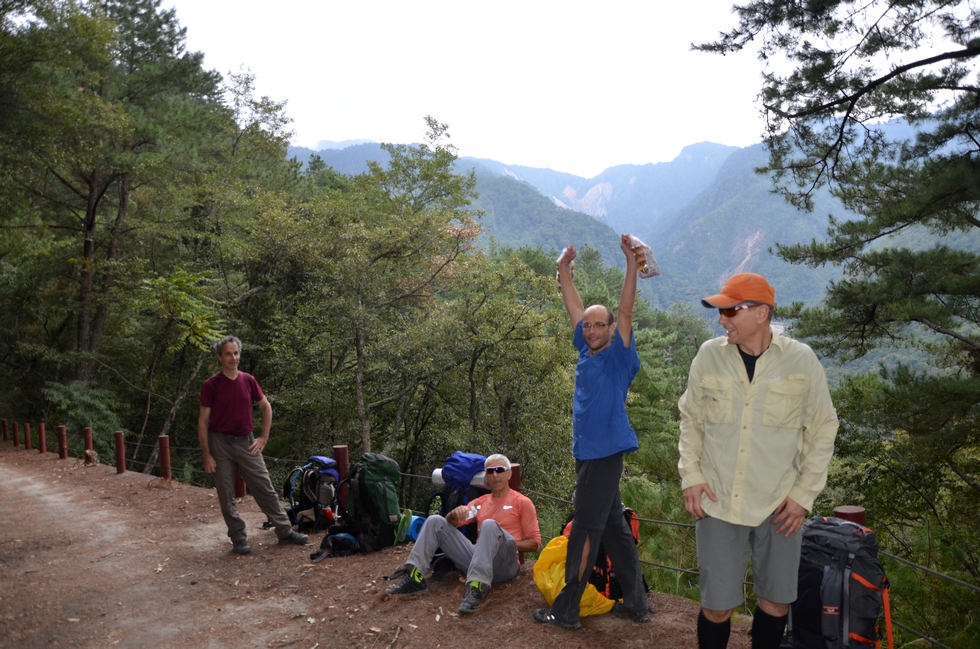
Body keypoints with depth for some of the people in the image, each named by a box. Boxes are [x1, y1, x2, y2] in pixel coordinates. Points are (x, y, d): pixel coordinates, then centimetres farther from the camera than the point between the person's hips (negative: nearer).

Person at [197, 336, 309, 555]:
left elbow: (266, 407, 12)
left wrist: (264, 437, 6)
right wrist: (206, 455, -10)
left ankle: (285, 531, 14)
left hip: (246, 442, 3)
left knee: (265, 488, 6)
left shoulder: (249, 380, 1)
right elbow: (203, 422, -7)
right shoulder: (211, 385, -9)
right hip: (221, 444, -3)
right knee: (226, 495, 4)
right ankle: (238, 538, 17)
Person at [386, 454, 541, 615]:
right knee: (435, 521, -2)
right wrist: (455, 514, -10)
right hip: (477, 559, 6)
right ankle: (415, 578, -16)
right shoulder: (481, 502, 20)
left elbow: (535, 543, 1)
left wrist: (505, 543, -12)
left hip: (505, 564, -6)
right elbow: (451, 523, 14)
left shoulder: (522, 502, 4)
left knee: (490, 525, -36)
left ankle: (477, 588, -48)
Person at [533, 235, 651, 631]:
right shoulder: (586, 351, 8)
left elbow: (626, 311, -19)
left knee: (585, 532, -1)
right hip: (587, 451, 8)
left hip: (605, 452, -8)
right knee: (614, 529, 13)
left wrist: (631, 262, -24)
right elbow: (574, 307, 14)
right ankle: (636, 604, 23)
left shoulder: (618, 357, -9)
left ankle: (565, 610, 8)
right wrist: (564, 269, 14)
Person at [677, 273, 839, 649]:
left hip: (778, 505, 0)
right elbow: (691, 420, 7)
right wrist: (691, 476, -3)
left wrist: (804, 494, -3)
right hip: (718, 502, 0)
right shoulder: (709, 355, -3)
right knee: (717, 605, 5)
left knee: (777, 601, 14)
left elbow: (822, 430, 1)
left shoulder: (801, 360, -7)